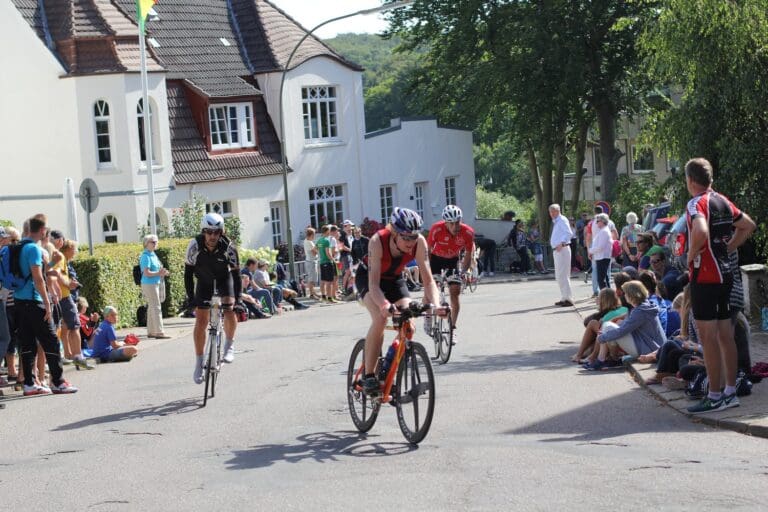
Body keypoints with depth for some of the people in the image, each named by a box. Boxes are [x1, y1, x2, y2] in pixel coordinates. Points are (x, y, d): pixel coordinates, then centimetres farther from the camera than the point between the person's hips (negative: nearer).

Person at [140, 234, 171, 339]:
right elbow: (146, 273, -21)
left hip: (157, 283, 10)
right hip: (149, 284, -10)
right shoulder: (146, 256, -14)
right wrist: (159, 273, -18)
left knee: (152, 307, 13)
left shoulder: (153, 254, 14)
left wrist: (162, 272, 6)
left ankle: (151, 331, 20)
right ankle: (159, 332, -9)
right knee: (156, 308, -10)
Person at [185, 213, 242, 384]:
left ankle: (229, 345, -1)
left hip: (224, 277, -1)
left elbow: (236, 273, -21)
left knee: (229, 309, -26)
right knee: (201, 320, -6)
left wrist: (237, 299, -27)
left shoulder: (229, 247, -30)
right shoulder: (195, 245, -28)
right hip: (204, 279, 1)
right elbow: (188, 272, -19)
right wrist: (190, 297, -22)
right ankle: (199, 363, 4)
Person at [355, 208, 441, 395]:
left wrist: (434, 304, -45)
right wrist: (384, 305, -58)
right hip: (368, 276, -4)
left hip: (394, 279, 4)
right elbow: (374, 283, -40)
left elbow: (428, 280, -27)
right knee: (380, 318, -29)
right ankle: (369, 376, -21)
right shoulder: (378, 241, -37)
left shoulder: (419, 243, -29)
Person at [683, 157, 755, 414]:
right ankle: (730, 391, 18)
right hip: (725, 273, 9)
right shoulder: (723, 201, 11)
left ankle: (714, 396, -3)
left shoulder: (697, 203, -15)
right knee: (725, 335, 12)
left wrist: (691, 255, -17)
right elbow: (748, 225, 23)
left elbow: (700, 231, -34)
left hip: (704, 276, -9)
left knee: (707, 336, -5)